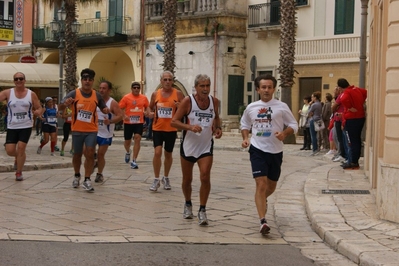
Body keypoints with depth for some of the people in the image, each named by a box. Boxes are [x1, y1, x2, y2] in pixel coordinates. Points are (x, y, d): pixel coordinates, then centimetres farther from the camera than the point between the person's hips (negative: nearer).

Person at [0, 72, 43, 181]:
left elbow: (40, 108, 3)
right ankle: (18, 158, 34)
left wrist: (37, 112, -20)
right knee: (9, 151, -3)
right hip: (12, 127, 1)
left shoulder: (31, 94, 0)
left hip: (26, 126, -1)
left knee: (21, 148, -8)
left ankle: (19, 173, 7)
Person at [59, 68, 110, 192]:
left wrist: (106, 110, -11)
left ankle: (87, 180, -3)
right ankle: (77, 176, 35)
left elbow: (103, 108, 14)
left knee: (90, 154, -10)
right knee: (77, 155, 12)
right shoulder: (74, 94, -8)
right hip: (77, 130, 0)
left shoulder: (97, 95, -1)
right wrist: (65, 104, -34)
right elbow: (60, 108, -10)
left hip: (91, 130, 1)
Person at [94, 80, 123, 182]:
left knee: (101, 154, 4)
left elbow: (120, 116, -19)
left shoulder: (112, 103, -11)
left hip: (105, 134, -4)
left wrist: (110, 121, -33)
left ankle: (99, 174, 21)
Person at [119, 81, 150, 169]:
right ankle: (128, 153, 47)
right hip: (128, 122, -1)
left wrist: (148, 112, 0)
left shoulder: (144, 98, 4)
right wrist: (124, 115, -20)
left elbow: (147, 107, 20)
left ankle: (134, 161, -9)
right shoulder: (126, 97, -5)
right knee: (127, 141, 12)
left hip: (139, 122, 1)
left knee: (137, 139, -13)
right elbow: (119, 108, -4)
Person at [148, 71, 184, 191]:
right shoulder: (155, 94, 2)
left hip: (171, 129, 0)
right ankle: (156, 180, -1)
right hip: (157, 128, 0)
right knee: (157, 152, -13)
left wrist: (179, 107, -20)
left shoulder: (178, 94, -3)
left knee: (168, 154, 12)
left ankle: (166, 178, 31)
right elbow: (150, 107, 15)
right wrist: (151, 113, -7)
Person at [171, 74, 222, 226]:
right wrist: (189, 127, -27)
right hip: (188, 146, -1)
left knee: (205, 177, -15)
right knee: (187, 179, 12)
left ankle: (202, 211, -3)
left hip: (206, 146, 1)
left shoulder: (214, 102, -1)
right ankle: (188, 204, 38)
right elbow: (174, 122, -12)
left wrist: (218, 128, 0)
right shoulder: (188, 101, -12)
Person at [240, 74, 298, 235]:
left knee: (271, 185, 17)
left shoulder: (281, 107, -3)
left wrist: (284, 133, -19)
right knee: (261, 184, -14)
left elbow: (293, 125, 1)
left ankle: (262, 200, 52)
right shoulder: (251, 108, 3)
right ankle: (263, 222, -16)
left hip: (275, 151, 1)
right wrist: (245, 138, 0)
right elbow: (245, 124, 19)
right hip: (257, 150, -1)